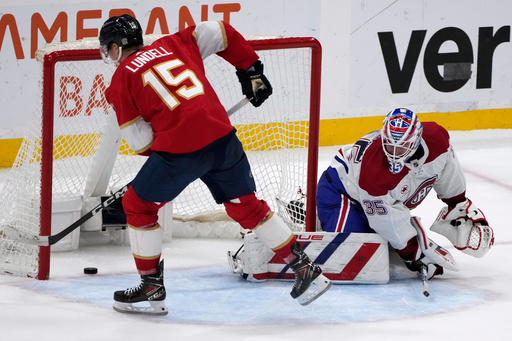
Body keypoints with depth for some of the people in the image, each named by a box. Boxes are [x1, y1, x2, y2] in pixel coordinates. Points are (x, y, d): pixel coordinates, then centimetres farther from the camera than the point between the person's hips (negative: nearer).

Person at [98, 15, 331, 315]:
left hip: (180, 149, -5)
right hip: (222, 135, 5)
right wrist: (251, 69, 24)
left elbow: (141, 142, 2)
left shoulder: (122, 78, 6)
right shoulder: (171, 44, 18)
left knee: (138, 205, 16)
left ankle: (152, 286, 18)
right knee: (245, 205, 20)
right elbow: (219, 33, 16)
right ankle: (305, 268, 19)